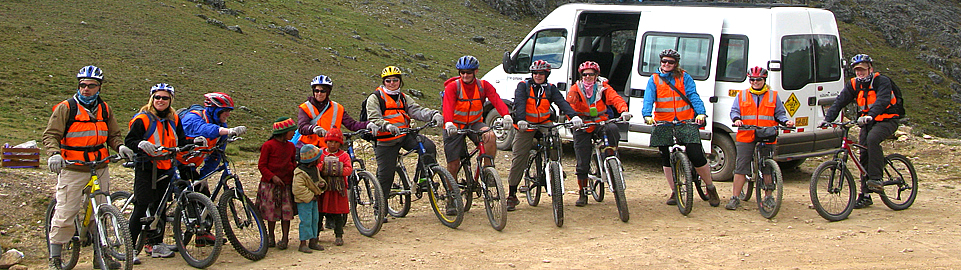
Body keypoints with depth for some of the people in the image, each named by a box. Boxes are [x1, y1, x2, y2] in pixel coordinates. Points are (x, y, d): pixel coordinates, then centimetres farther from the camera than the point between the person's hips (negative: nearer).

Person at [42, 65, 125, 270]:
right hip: (72, 169, -4)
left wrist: (120, 146, -3)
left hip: (100, 169, 4)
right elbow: (50, 135, -6)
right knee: (65, 213, -7)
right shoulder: (66, 108, -2)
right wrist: (54, 154, -25)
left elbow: (113, 134, 19)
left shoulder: (104, 109, 12)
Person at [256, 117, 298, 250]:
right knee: (272, 212, 4)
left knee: (286, 212, -3)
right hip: (270, 184, -3)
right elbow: (261, 165, -5)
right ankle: (270, 237, 19)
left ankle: (284, 239, 3)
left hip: (286, 184, 4)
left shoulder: (291, 146, 10)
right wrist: (272, 177, -17)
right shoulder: (268, 145, -6)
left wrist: (294, 179, 4)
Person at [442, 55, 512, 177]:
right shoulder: (452, 86, -14)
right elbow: (448, 105, -30)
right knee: (453, 165, -3)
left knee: (490, 136, -30)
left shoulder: (483, 85, -6)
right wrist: (449, 123, -51)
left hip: (475, 124, 2)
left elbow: (496, 100, -22)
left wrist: (506, 115, -42)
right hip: (455, 127, -2)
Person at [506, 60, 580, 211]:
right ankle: (512, 196, -2)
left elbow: (562, 102, -10)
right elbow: (519, 103, -17)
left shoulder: (550, 89, 5)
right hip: (526, 125, -2)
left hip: (544, 124, 2)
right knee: (518, 159, -7)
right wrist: (521, 120, -36)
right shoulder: (523, 86, -2)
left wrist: (573, 116, -28)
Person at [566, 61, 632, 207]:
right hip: (583, 127, 0)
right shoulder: (576, 89, 1)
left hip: (601, 123, 0)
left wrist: (624, 111, -32)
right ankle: (582, 194, 10)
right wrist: (573, 118, -27)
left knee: (612, 129, -36)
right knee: (582, 163, -2)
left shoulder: (603, 88, 1)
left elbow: (616, 99, -12)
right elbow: (569, 105, -7)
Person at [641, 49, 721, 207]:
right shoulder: (654, 79, 7)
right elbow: (648, 99, -5)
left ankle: (711, 189, 10)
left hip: (686, 122, -2)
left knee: (696, 156, -9)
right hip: (663, 123, 2)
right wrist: (647, 115, -25)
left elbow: (693, 96, -4)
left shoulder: (684, 78, 6)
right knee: (666, 159, 6)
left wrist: (701, 113, -21)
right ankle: (674, 192, 22)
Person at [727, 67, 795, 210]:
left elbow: (780, 114, 13)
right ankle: (735, 198, 2)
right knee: (741, 167, -3)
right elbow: (734, 111, 9)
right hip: (746, 137, 0)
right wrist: (736, 119, -13)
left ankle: (768, 197, 18)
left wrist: (786, 121, -7)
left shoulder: (773, 96, 12)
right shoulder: (742, 95, 13)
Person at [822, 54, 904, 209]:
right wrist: (828, 119, -22)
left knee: (872, 138, -34)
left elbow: (882, 101, -32)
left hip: (887, 121, -6)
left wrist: (870, 116, -49)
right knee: (864, 155, 0)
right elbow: (839, 101, -7)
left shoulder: (882, 81, -15)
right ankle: (865, 195, 7)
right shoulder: (854, 84, 1)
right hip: (867, 122, 6)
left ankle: (876, 178, -29)